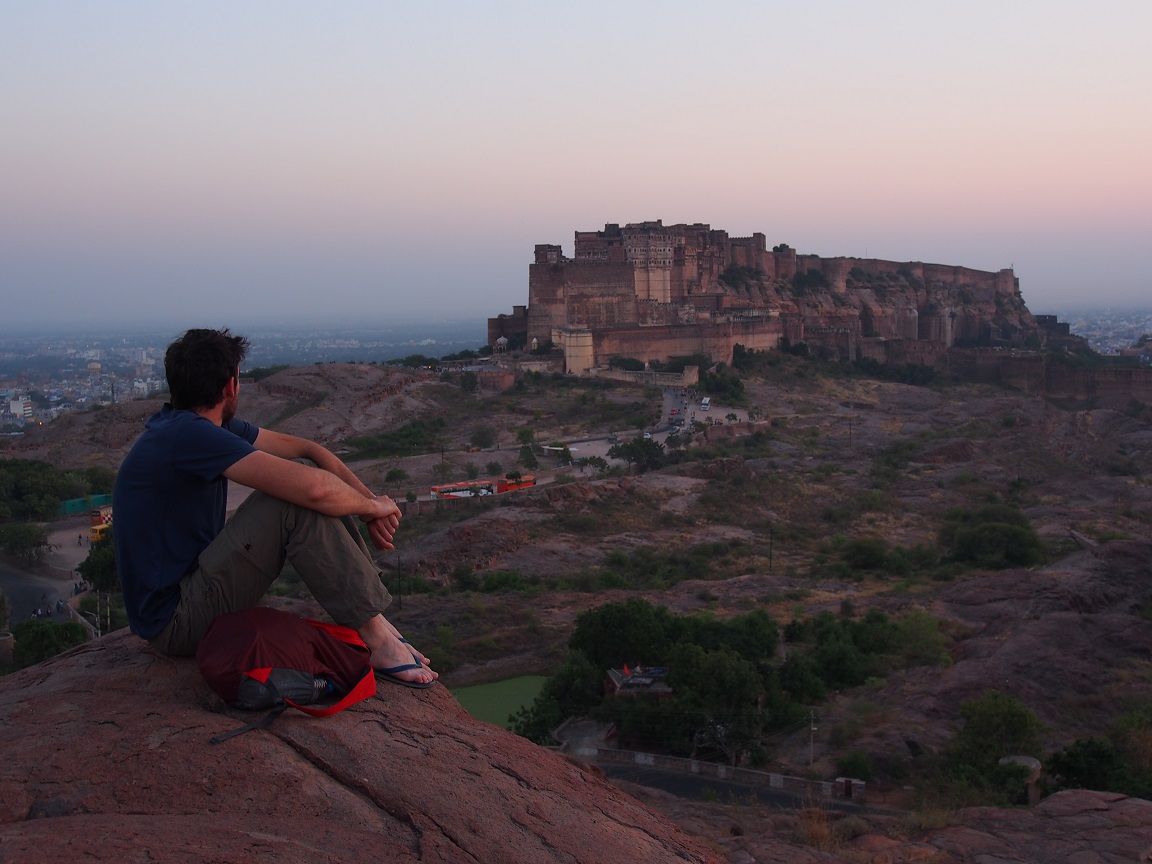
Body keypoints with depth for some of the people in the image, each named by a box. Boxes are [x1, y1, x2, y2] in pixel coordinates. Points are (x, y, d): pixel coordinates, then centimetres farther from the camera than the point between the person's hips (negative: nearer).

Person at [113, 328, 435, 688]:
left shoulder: (197, 426, 8)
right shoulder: (187, 433, -22)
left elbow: (306, 449, 12)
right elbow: (313, 488, -30)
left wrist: (369, 499, -1)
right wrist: (372, 505, -10)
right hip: (174, 621, -10)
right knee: (299, 497, -22)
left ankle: (374, 618, 2)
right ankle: (376, 640, -17)